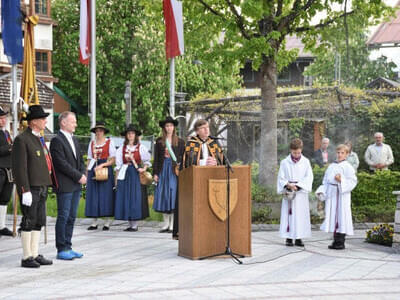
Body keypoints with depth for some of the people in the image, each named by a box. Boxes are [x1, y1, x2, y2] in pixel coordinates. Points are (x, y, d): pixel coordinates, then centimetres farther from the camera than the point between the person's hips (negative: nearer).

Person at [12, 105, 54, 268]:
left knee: (39, 222, 10)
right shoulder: (22, 139, -11)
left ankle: (35, 255, 17)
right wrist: (25, 190, -21)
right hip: (30, 187, -9)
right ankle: (27, 258, 3)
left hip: (41, 186, 9)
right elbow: (19, 167, -16)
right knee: (29, 222, -4)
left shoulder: (39, 138, 18)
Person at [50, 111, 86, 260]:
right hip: (64, 185, -8)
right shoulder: (57, 140, -10)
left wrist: (83, 174, 1)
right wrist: (78, 176, -14)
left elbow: (80, 160, 20)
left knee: (71, 217, 10)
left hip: (76, 185, 8)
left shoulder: (74, 140, 18)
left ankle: (68, 247, 17)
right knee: (63, 217, -3)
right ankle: (61, 250, 3)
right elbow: (62, 164, -17)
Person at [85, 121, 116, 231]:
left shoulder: (109, 142, 4)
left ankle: (107, 222, 0)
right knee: (93, 195, 0)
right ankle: (94, 222, 5)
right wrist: (87, 173, 5)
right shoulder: (92, 143, 15)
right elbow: (89, 159, 14)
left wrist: (102, 165, -16)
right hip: (93, 170, 4)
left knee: (106, 195, -5)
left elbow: (113, 160, -2)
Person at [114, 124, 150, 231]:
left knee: (136, 198, -6)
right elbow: (118, 164, 11)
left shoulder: (141, 147, 2)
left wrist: (144, 168, -12)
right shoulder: (122, 148, 11)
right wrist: (117, 178, 5)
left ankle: (135, 225, -3)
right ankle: (130, 224, 7)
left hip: (136, 174, -3)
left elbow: (147, 161, 6)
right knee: (125, 198, 0)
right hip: (125, 175, 3)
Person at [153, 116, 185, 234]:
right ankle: (166, 223, 12)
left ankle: (173, 225, -3)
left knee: (173, 195, -6)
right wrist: (155, 173, 3)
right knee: (163, 196, 3)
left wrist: (180, 165, -10)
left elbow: (183, 157, 6)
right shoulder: (159, 141, 9)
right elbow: (156, 158, 9)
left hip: (174, 170, -2)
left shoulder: (180, 142, 6)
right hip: (163, 169, 2)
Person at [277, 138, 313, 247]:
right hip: (288, 193, -1)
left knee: (301, 215, 1)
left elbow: (309, 177, -2)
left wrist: (298, 185, -15)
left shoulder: (306, 162, 3)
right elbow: (281, 178, 2)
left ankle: (299, 238, 7)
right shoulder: (285, 162, 2)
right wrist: (287, 185, -17)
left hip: (301, 193, 1)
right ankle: (289, 238, 4)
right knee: (288, 215, -2)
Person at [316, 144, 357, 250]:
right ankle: (335, 240, 17)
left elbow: (353, 181, -10)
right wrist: (322, 191, 4)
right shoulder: (331, 166, 14)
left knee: (341, 216, -3)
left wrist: (341, 180, -22)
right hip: (331, 195, 6)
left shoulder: (347, 167, -4)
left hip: (342, 195, -6)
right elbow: (326, 181, 16)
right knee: (332, 217, 8)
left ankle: (341, 242, 3)